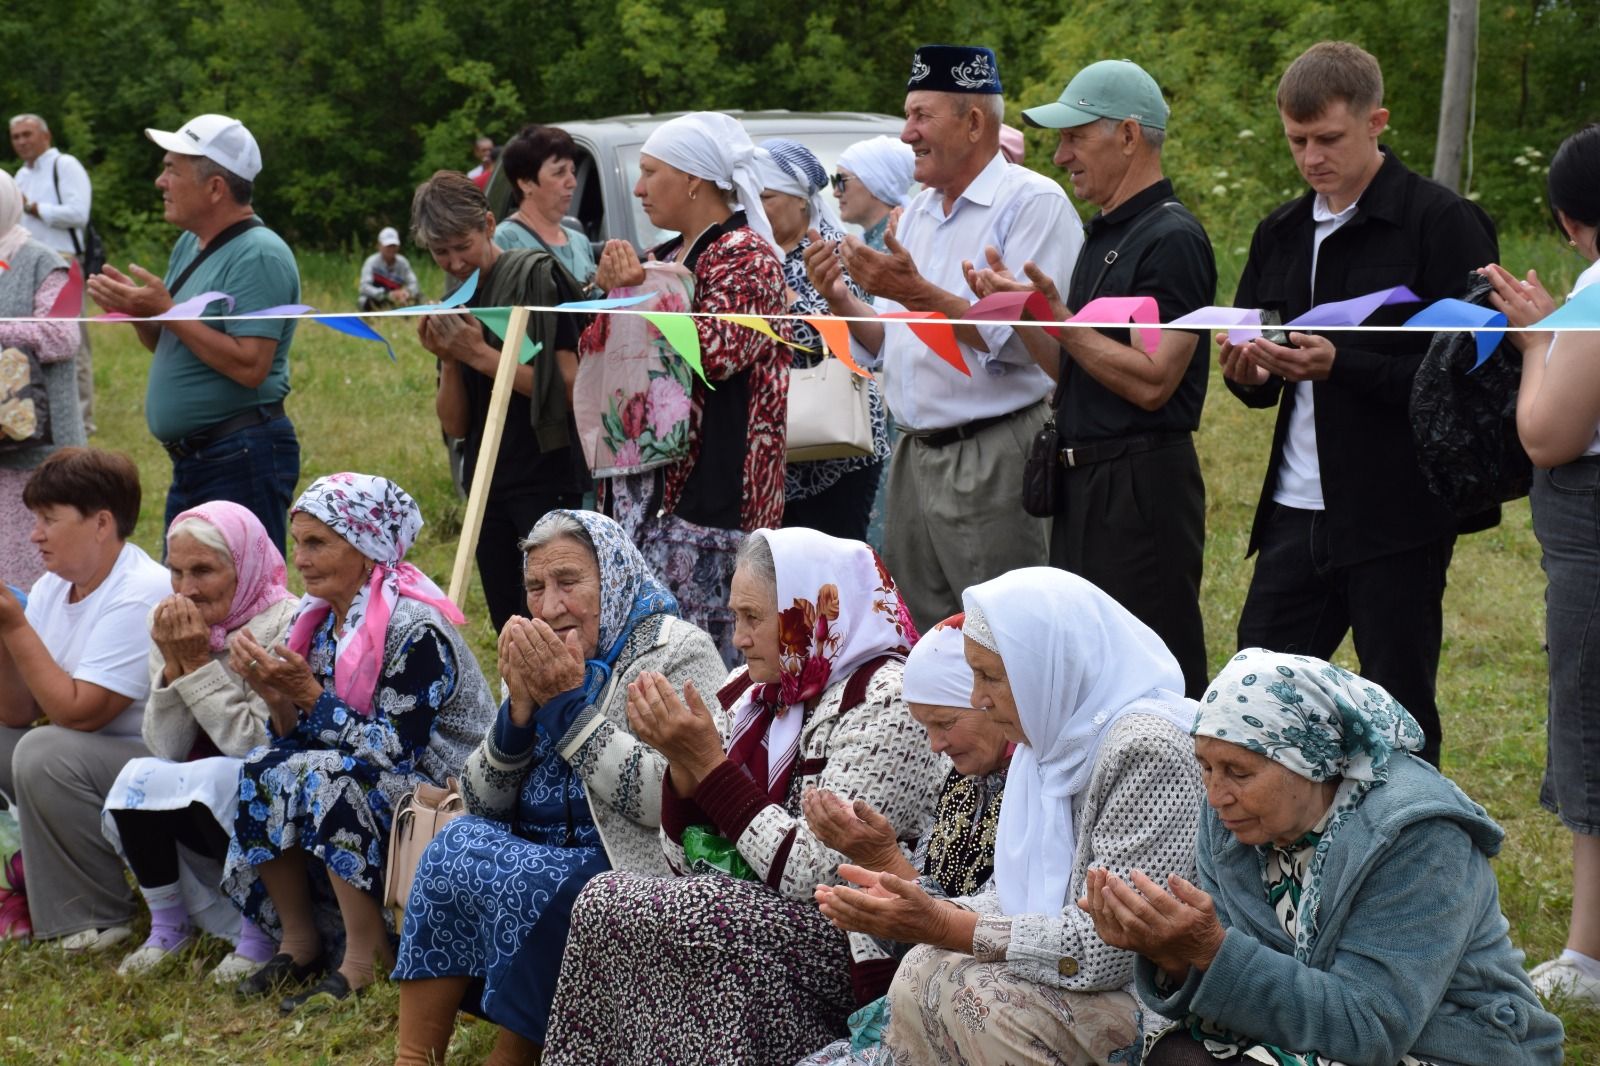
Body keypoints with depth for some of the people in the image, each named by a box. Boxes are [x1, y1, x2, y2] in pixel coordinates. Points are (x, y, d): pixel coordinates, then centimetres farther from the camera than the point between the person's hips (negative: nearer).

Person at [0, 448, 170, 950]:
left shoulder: (143, 595, -21)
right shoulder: (51, 588, 4)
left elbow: (78, 714, -25)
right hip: (90, 753, 9)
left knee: (46, 752, -29)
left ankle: (97, 921, -13)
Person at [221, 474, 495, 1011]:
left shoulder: (415, 629, -20)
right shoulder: (318, 620, 5)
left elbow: (395, 750, -24)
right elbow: (303, 736, 5)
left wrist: (310, 696, -23)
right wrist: (274, 693, -14)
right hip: (361, 784, 8)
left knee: (329, 778, -31)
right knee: (262, 769, -14)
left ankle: (366, 961, -22)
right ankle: (299, 944, -2)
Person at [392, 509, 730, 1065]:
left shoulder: (678, 653, -8)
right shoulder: (540, 658, 11)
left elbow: (665, 801, -20)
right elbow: (482, 803, 8)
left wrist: (571, 702, -20)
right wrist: (521, 707, -8)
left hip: (628, 871, -6)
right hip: (535, 853, 6)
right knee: (457, 845, -21)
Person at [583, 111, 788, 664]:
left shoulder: (746, 257, -6)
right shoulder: (665, 258, 18)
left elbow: (714, 351, -21)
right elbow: (594, 357, 21)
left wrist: (638, 292, -16)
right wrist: (612, 292, 3)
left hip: (704, 489, -9)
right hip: (639, 481, 9)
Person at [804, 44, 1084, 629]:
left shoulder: (1034, 202, -9)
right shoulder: (918, 213, 17)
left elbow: (1023, 339, -20)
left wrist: (919, 294, -23)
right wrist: (839, 300, 3)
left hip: (993, 462, -8)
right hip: (915, 459, 8)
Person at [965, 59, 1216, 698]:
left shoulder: (1172, 239, -13)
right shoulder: (1102, 234, 17)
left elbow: (1150, 381, -20)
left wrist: (1057, 315, -17)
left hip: (1142, 484, -10)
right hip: (1084, 481, 10)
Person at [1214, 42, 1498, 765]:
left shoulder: (1442, 223, -8)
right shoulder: (1282, 233, 13)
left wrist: (1342, 365, -23)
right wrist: (1249, 372, -6)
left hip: (1399, 517, -6)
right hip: (1297, 514, 6)